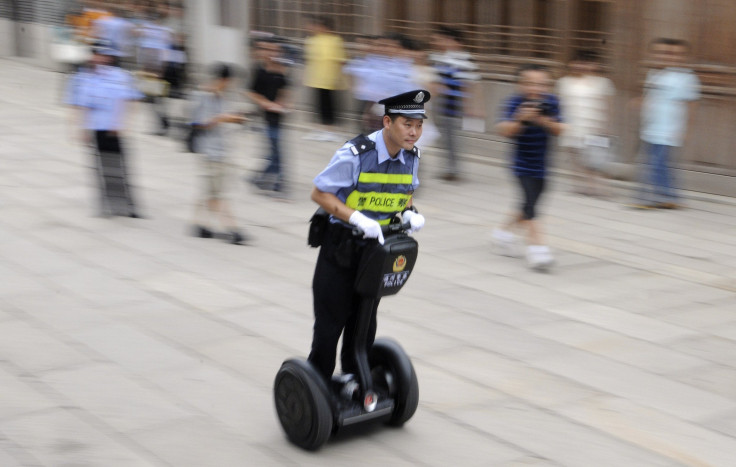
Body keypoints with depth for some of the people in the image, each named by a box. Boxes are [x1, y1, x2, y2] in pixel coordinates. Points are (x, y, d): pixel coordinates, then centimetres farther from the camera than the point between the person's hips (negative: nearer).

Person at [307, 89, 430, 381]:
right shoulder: (355, 155, -23)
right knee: (330, 320, 4)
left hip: (377, 246, 5)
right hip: (341, 246, -5)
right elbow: (319, 193, -18)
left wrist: (410, 212, -8)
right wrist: (358, 219, -28)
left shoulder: (411, 157, -4)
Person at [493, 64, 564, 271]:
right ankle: (536, 244, -13)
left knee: (530, 204, 14)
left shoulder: (551, 102, -4)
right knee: (530, 201, -16)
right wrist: (520, 119, -39)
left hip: (542, 163, 5)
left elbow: (558, 130, -8)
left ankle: (505, 230, 36)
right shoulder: (514, 102, -15)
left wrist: (544, 121, -27)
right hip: (523, 162, -5)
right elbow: (503, 130, -23)